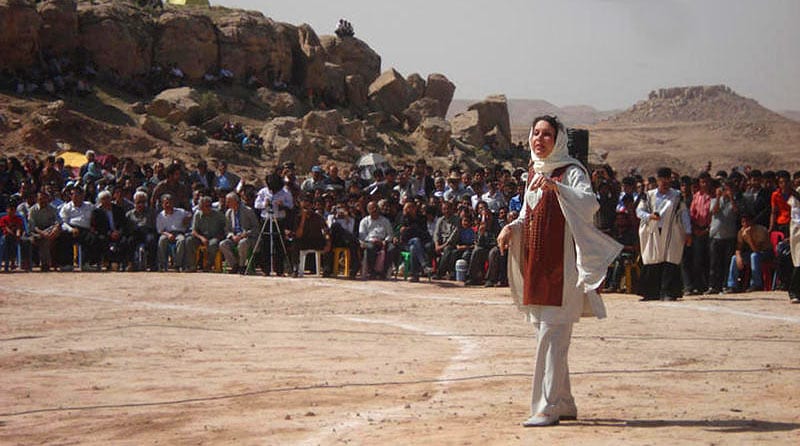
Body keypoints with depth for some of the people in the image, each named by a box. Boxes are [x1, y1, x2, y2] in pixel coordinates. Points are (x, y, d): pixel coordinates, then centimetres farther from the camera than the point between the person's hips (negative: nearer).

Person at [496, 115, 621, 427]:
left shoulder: (571, 172, -8)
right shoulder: (534, 173, 14)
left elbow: (590, 203, -27)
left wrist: (556, 186, -40)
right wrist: (511, 227, 3)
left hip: (561, 265, -8)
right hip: (535, 266, 8)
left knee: (552, 334, -12)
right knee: (546, 333, 12)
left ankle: (547, 406, -12)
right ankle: (564, 403, 20)